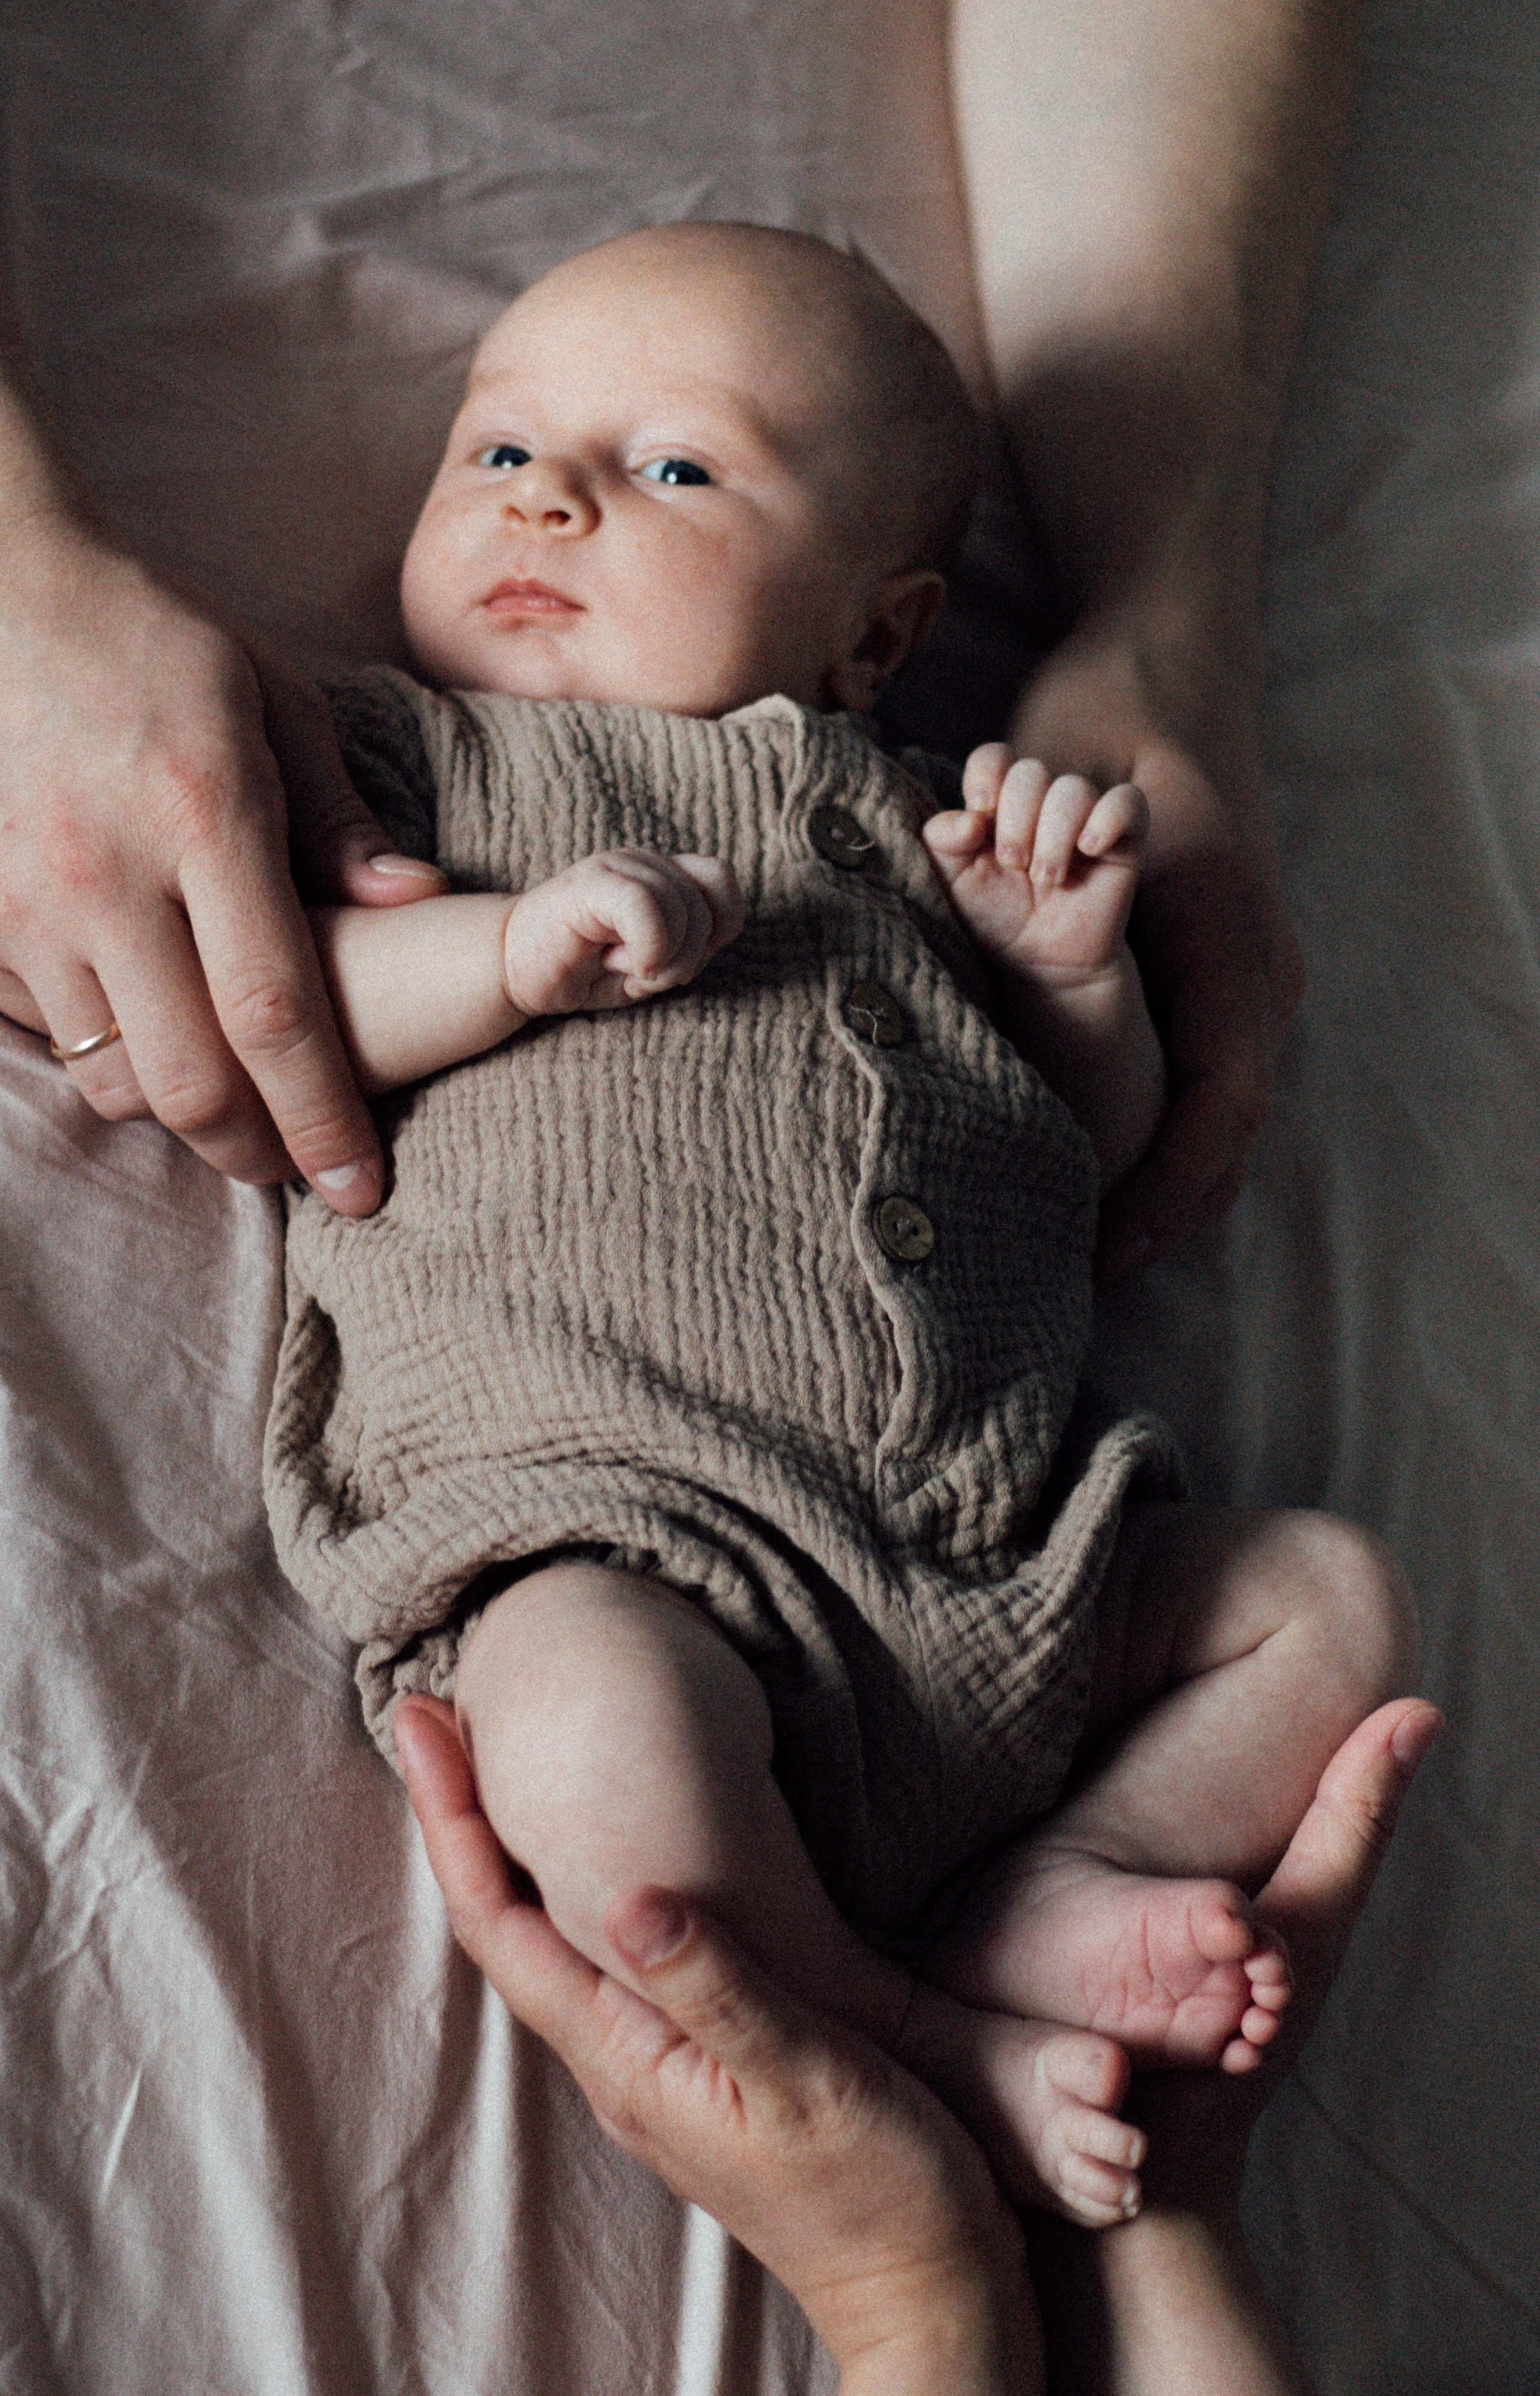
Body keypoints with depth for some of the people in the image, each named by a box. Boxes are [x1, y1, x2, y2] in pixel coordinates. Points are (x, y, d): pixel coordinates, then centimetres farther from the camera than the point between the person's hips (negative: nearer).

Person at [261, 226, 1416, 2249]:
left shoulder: (901, 820, 24)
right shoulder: (405, 760, 16)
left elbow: (1102, 1153, 24)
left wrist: (1076, 967, 4)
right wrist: (518, 945, -12)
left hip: (999, 1540, 5)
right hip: (605, 1520, -4)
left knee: (1333, 1597, 1)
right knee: (600, 1733, -34)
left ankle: (1036, 1894, -3)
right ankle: (915, 2060, -9)